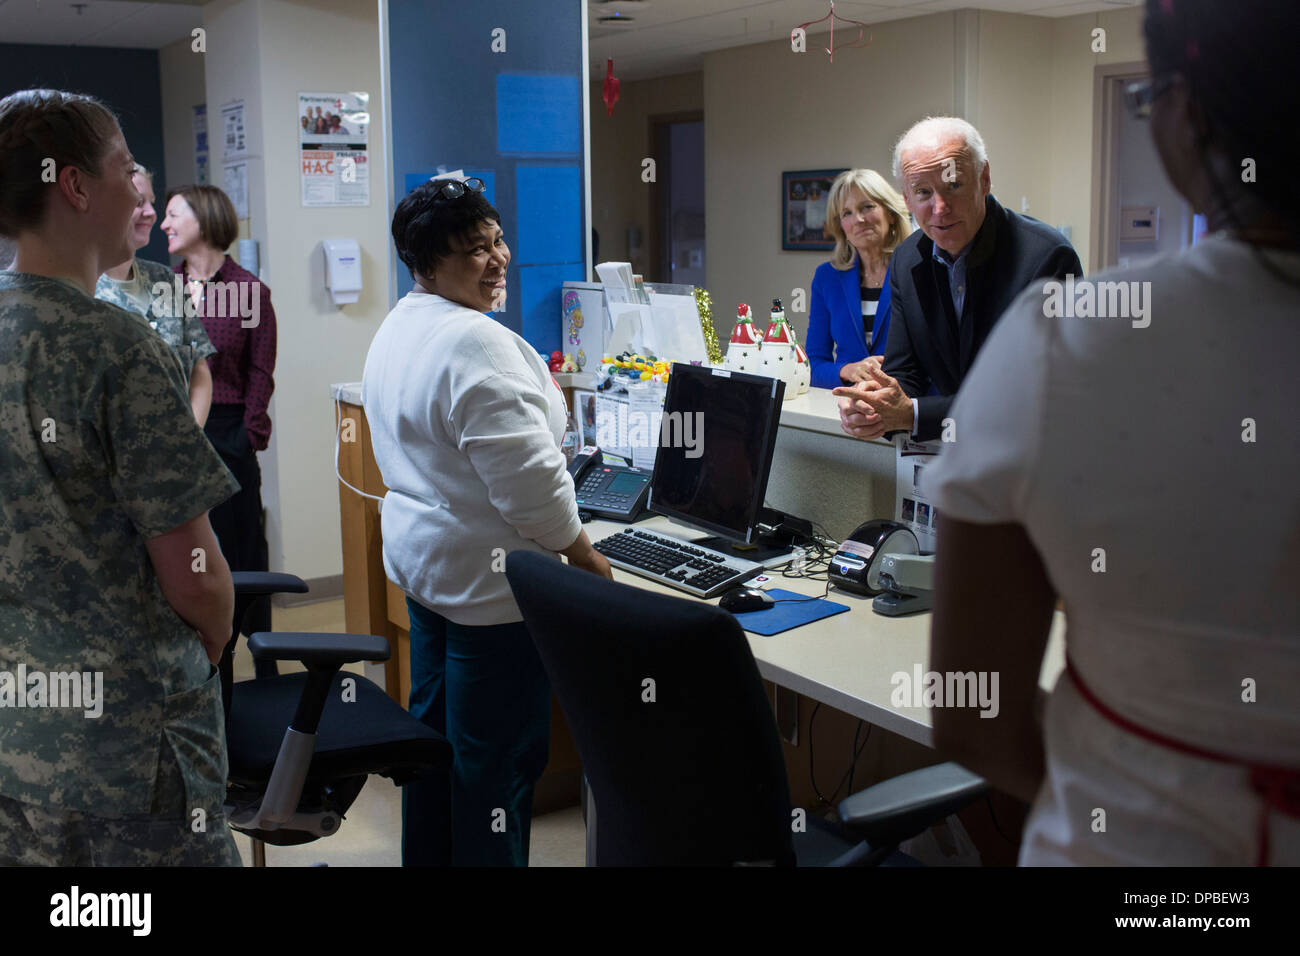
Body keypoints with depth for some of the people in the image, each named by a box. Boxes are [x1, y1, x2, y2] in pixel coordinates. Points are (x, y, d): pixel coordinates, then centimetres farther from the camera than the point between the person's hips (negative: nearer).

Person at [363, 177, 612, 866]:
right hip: (489, 579, -11)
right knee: (500, 755, 2)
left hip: (417, 553, 11)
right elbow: (529, 478, -26)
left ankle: (426, 855, 36)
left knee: (436, 729, 22)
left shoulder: (394, 330, 9)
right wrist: (583, 553, -13)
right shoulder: (478, 344, -24)